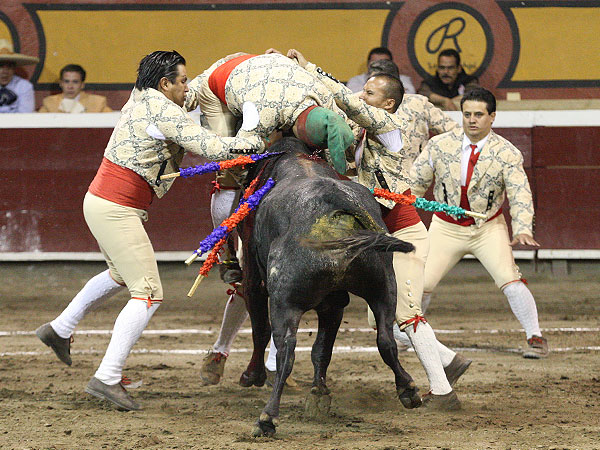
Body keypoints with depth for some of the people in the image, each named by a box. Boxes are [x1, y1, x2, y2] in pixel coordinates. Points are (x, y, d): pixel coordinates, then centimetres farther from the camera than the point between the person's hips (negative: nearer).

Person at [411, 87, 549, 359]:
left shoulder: (507, 154, -13)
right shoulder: (439, 145, -8)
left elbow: (520, 195, -20)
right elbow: (415, 183, 2)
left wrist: (523, 230, -37)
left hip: (488, 227, -1)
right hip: (447, 228, 1)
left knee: (511, 282, -18)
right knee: (420, 284, -5)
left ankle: (535, 339, -3)